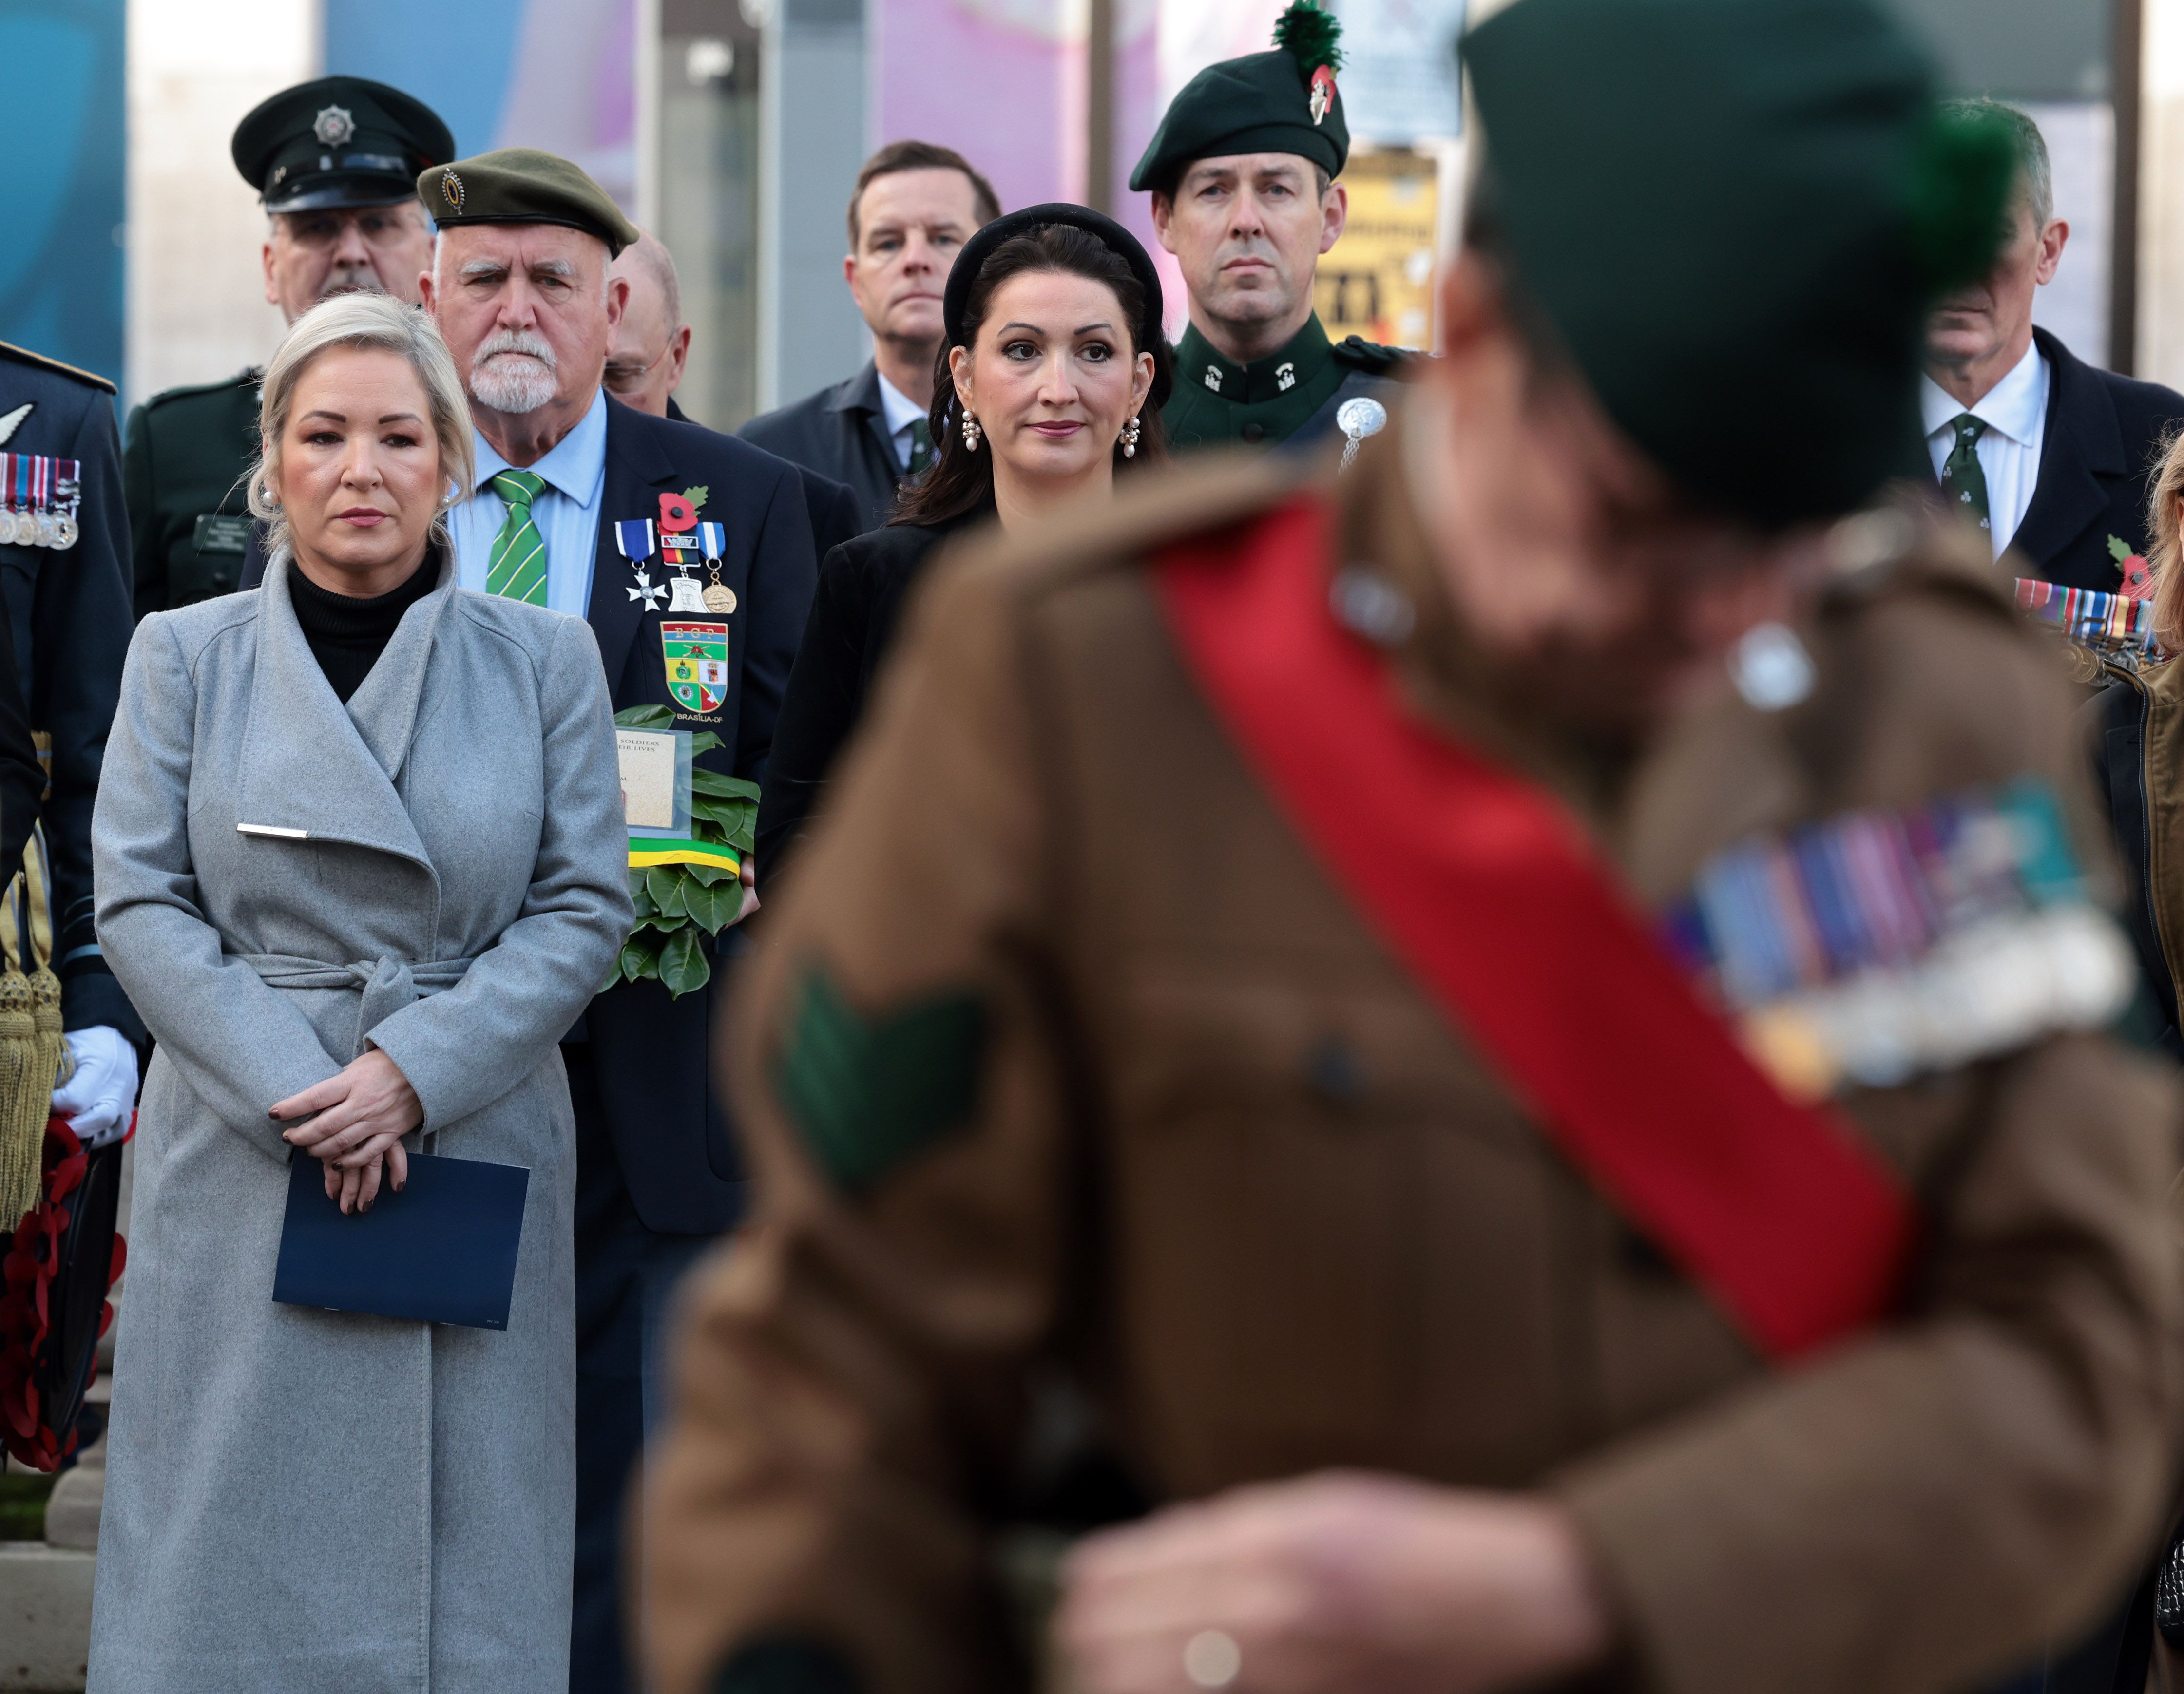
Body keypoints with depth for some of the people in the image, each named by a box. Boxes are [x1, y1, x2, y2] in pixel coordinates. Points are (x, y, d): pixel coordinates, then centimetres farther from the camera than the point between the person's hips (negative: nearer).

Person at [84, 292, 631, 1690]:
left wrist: (416, 1071, -13)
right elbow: (140, 902, 0)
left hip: (474, 1148, 0)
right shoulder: (183, 655, 6)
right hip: (242, 1162, 0)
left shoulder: (545, 660, 6)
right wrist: (297, 1094, -12)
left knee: (461, 1543, 1)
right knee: (234, 1563, 0)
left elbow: (585, 907, 1)